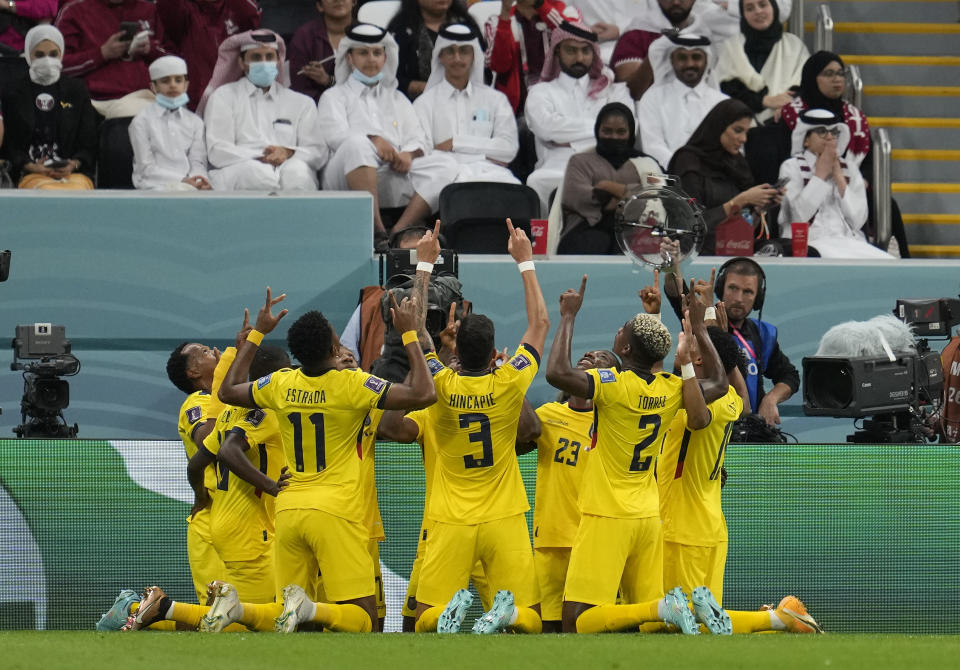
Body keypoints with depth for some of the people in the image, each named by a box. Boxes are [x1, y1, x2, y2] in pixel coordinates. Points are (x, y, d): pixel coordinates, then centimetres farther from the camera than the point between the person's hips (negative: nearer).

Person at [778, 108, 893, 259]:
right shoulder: (791, 167, 9)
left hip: (849, 243, 5)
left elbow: (858, 220, 5)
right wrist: (821, 174, -1)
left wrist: (839, 177, 2)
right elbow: (799, 214, -8)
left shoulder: (850, 171, 19)